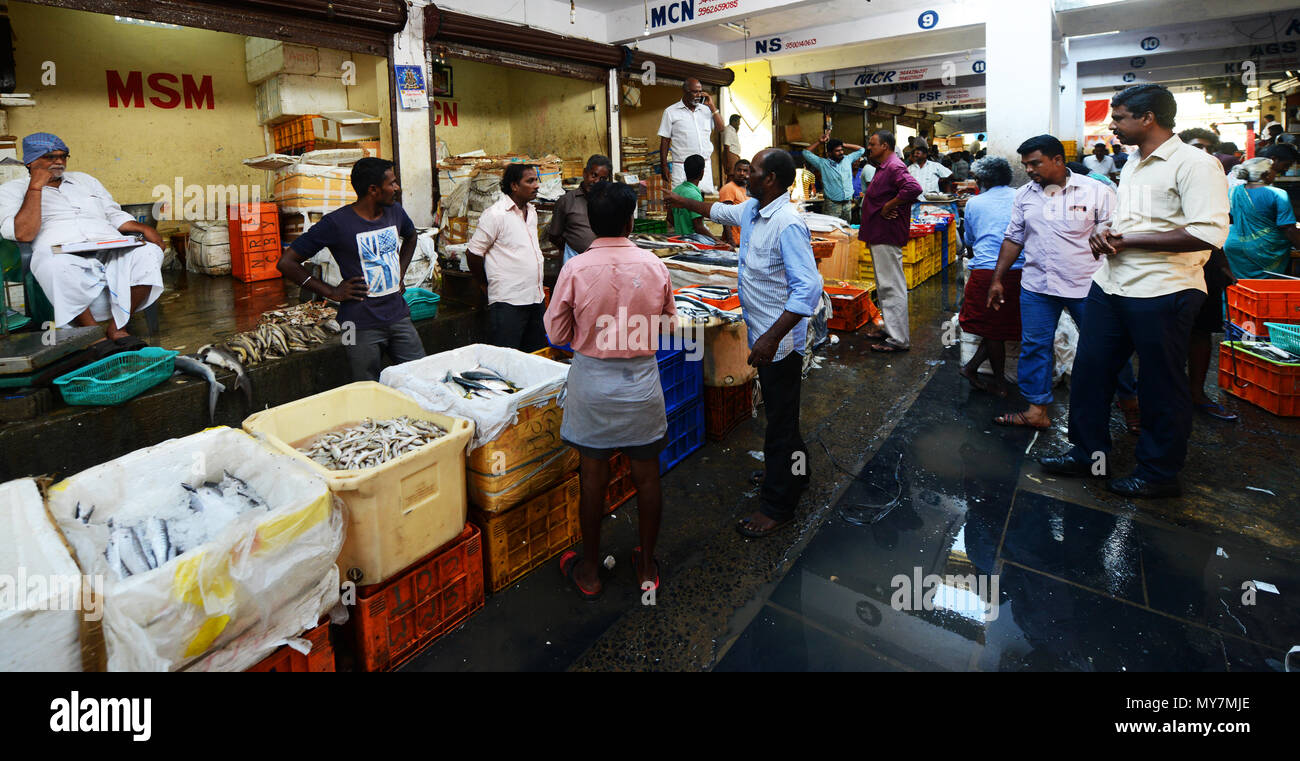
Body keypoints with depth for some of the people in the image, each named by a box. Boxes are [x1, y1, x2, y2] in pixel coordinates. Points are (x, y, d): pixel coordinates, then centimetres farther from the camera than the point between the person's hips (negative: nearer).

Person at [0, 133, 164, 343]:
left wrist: (144, 228, 7)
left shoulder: (83, 179, 32)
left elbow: (115, 215, 29)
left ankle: (117, 327, -21)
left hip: (110, 249, 4)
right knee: (57, 266, -42)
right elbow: (23, 234, -2)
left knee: (149, 253, -28)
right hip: (60, 253, -4)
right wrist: (35, 187, 0)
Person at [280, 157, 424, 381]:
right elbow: (286, 263, -7)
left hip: (399, 317, 5)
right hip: (362, 326, -5)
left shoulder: (395, 211, 5)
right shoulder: (336, 223, -12)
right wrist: (332, 293, -10)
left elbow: (410, 237, 30)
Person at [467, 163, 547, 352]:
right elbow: (474, 254, -8)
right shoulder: (495, 214, -11)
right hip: (508, 302, -8)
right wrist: (486, 285, 3)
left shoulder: (531, 212, 14)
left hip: (536, 299, 8)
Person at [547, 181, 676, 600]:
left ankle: (589, 570, 27)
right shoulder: (653, 265, -8)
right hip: (642, 381, 1)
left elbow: (557, 333, -4)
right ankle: (647, 565, 30)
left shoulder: (575, 269, -13)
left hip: (592, 382, -1)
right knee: (646, 476, 14)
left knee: (594, 477, 12)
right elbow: (668, 322, 5)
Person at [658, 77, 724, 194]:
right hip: (682, 166, -4)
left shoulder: (706, 110, 14)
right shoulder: (671, 111, 4)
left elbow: (720, 127, 8)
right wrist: (664, 165, -2)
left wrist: (711, 106, 3)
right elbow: (665, 140, 3)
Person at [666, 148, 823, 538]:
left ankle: (777, 505, 18)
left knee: (780, 419, 3)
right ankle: (794, 472, 46)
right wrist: (684, 202, 37)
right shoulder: (751, 210, 4)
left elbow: (808, 288, -31)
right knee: (780, 414, 24)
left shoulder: (787, 224, -25)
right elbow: (721, 211, 29)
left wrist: (772, 338, -35)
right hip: (764, 335, 9)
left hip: (780, 341, -9)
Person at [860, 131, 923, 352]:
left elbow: (913, 188, -32)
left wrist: (888, 206, -24)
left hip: (887, 236, -11)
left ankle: (899, 340, -3)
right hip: (878, 235, 11)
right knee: (886, 286, 17)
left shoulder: (894, 167, -16)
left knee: (892, 286, -8)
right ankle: (891, 330, 28)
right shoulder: (883, 168, 17)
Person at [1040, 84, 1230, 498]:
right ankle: (1089, 453, 27)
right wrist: (1104, 231, 4)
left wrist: (1127, 240, -17)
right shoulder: (1133, 162, 15)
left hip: (1162, 293, -8)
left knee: (1161, 386, 5)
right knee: (1089, 370, 11)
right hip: (1111, 285, 8)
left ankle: (1159, 473, 21)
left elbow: (1209, 233, -22)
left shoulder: (1195, 163, -12)